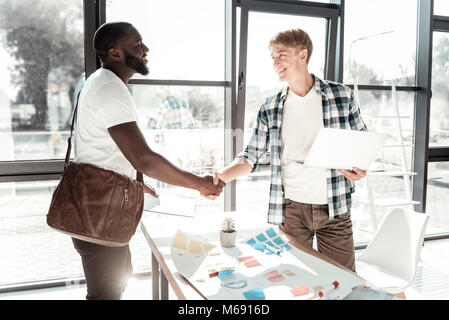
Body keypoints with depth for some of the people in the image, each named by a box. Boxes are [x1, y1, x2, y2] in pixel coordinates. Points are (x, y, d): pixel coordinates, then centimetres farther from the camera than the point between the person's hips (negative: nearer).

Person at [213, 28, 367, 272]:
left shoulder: (342, 96, 0)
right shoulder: (270, 109, 3)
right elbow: (251, 157, 4)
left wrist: (360, 168, -12)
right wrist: (221, 176, -13)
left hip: (334, 207, -1)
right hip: (291, 208, 1)